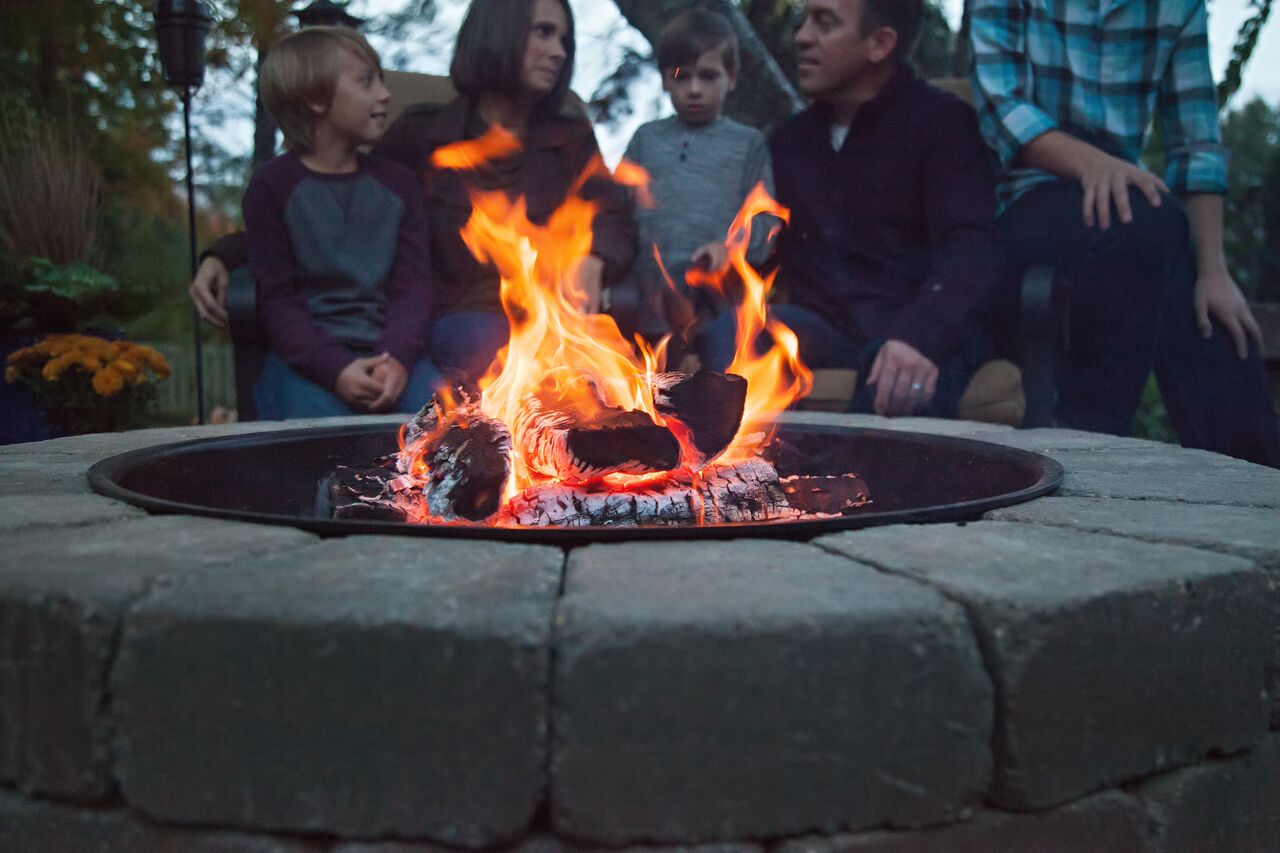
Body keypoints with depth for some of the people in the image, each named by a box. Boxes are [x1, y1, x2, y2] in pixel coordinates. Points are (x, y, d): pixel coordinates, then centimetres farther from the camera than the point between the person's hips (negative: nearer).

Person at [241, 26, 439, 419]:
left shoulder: (397, 184, 13)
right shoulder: (272, 186, 3)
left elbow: (413, 287, 5)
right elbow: (277, 299, -3)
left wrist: (398, 358, -16)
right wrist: (335, 369, -19)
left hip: (389, 352, 3)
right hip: (308, 356, -3)